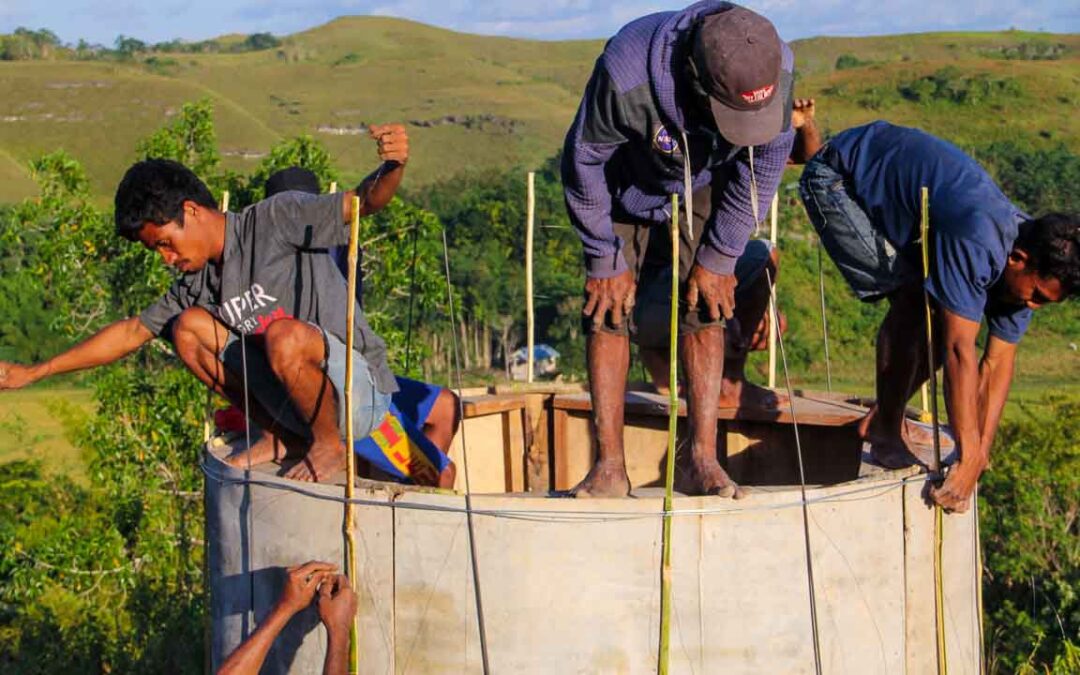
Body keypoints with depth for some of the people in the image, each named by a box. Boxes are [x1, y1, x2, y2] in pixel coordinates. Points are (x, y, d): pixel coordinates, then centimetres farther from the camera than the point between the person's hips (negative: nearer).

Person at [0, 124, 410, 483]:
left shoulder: (276, 220, -11)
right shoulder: (196, 286, 9)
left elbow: (362, 201, -18)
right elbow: (131, 332, 17)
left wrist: (393, 167, -43)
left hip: (362, 395, -7)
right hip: (290, 399, 7)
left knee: (285, 334, -36)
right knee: (188, 327, -1)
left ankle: (329, 445, -10)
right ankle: (280, 434, 4)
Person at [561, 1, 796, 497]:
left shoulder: (773, 67, -32)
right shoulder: (625, 75, -43)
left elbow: (764, 164, -14)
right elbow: (583, 162, -24)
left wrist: (719, 258, -11)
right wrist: (605, 260, -16)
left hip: (701, 188, 2)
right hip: (624, 187, -2)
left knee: (703, 304, -10)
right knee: (607, 309, -10)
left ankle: (703, 461, -7)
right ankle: (609, 466, -8)